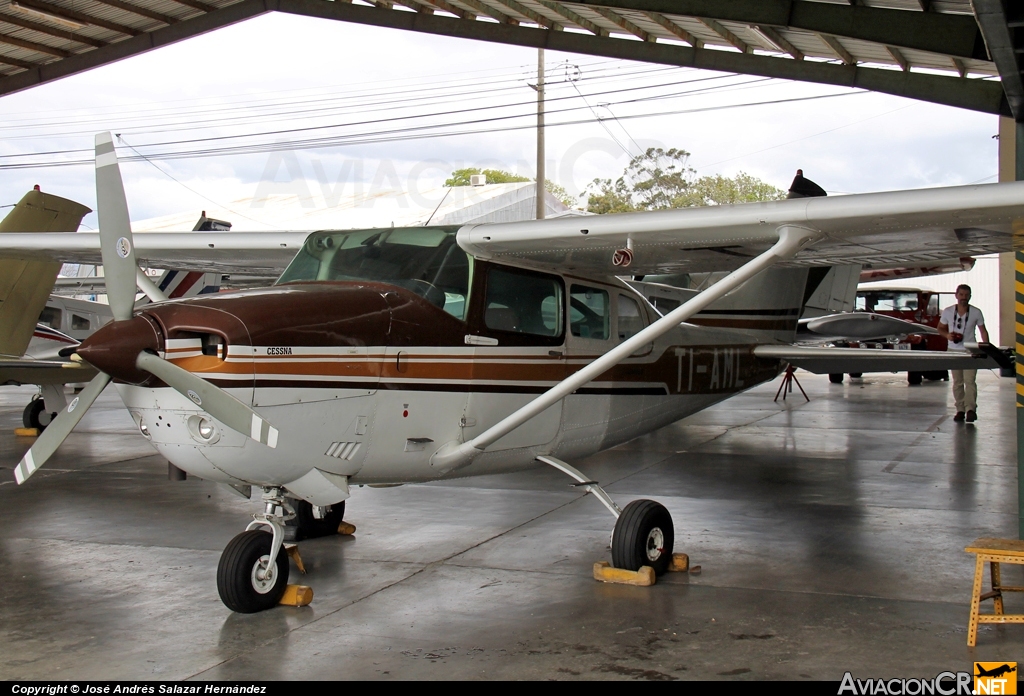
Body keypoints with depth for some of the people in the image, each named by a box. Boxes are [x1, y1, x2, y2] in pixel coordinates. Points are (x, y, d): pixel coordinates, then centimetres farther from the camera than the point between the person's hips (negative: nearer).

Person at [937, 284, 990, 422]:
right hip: (954, 351, 2)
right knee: (957, 382, 5)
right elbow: (940, 328, 13)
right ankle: (960, 410, 10)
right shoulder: (947, 312, 2)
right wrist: (947, 335, -10)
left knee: (970, 380, -13)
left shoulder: (976, 312, -1)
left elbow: (983, 331, 5)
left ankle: (971, 409, -18)